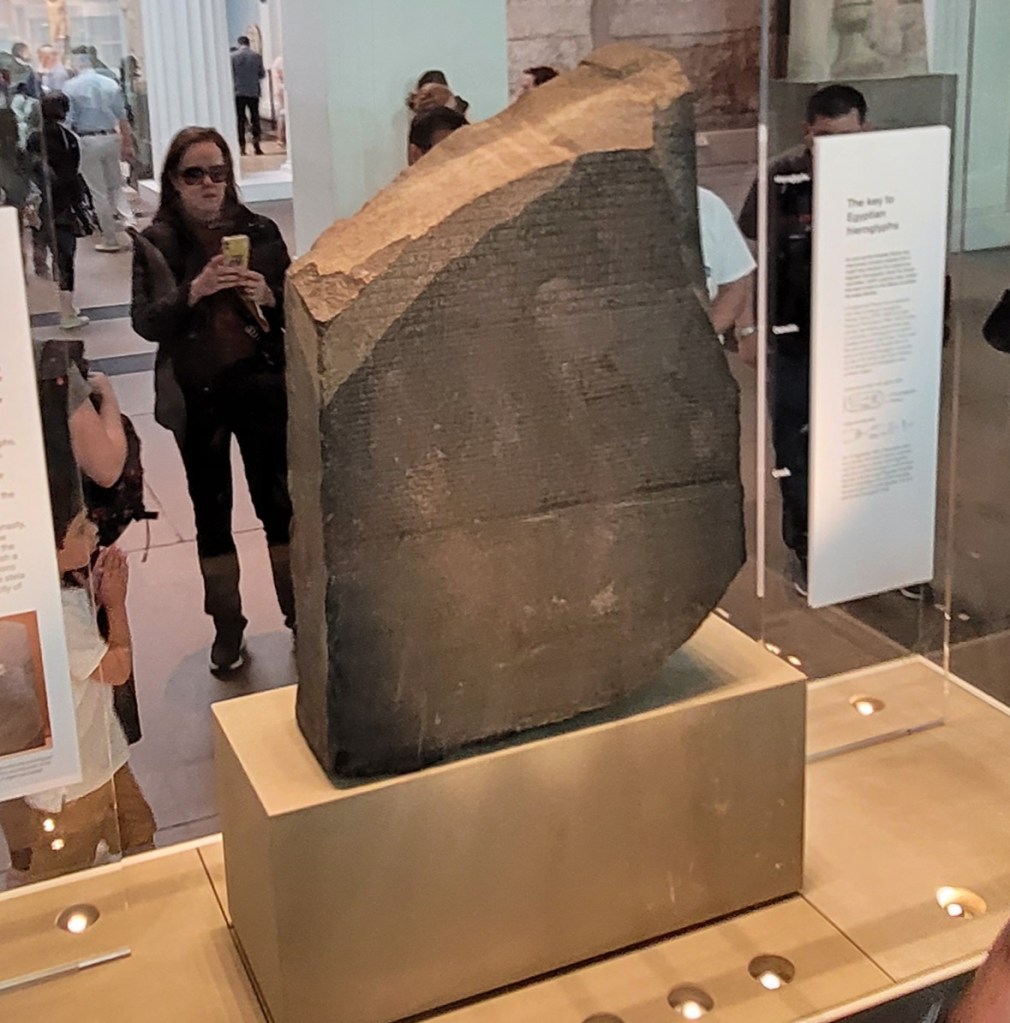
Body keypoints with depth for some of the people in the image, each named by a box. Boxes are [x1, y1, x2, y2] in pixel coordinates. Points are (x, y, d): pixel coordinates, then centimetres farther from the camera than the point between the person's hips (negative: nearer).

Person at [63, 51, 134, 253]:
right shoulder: (110, 84, 3)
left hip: (87, 141, -2)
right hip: (111, 138, 3)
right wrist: (128, 144, 11)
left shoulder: (71, 87, -5)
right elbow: (122, 117, 4)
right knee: (115, 186, 20)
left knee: (99, 192, 3)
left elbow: (69, 120, -8)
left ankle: (110, 239, 6)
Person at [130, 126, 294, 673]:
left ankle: (297, 613, 23)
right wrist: (192, 293, -23)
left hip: (262, 386, 0)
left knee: (278, 504, 8)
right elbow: (144, 323, -7)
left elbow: (295, 306, 6)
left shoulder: (260, 231, 0)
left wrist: (269, 296, -16)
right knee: (212, 513, 10)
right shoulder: (154, 243, -2)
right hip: (196, 396, 0)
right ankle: (227, 627, 22)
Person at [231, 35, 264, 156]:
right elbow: (262, 74, 4)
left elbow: (230, 75, -4)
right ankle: (256, 146, 3)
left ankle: (242, 147, 0)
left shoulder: (233, 56, -5)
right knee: (255, 119, 9)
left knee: (240, 120, 4)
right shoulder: (256, 56, -1)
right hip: (253, 92, 1)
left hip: (238, 92, -1)